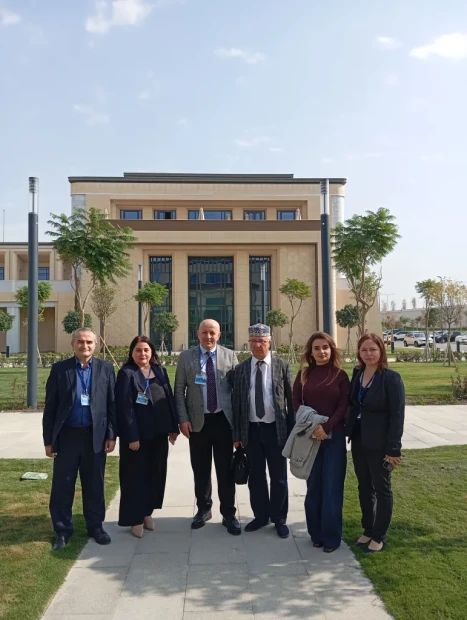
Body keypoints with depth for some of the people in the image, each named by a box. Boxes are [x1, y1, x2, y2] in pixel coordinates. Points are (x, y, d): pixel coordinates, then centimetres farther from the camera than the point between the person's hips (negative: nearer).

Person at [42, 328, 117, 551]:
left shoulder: (106, 368, 1)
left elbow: (112, 403, 2)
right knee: (62, 485, 7)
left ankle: (95, 526, 27)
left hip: (95, 435, 1)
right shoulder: (59, 369, -1)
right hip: (67, 435, 0)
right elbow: (50, 406, 0)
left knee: (94, 484, 11)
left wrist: (111, 435, -2)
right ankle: (62, 530, 24)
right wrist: (48, 439, -2)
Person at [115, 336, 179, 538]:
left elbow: (169, 398, 9)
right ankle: (135, 518, 19)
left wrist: (173, 427, 5)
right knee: (136, 476, 5)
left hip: (159, 433, 6)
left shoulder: (160, 371, 8)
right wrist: (132, 436, -18)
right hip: (137, 435, -6)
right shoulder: (126, 373, -8)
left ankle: (147, 512, 30)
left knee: (156, 474, 14)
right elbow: (125, 407, -14)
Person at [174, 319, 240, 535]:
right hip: (197, 421, 1)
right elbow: (179, 390, 2)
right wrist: (183, 419, -5)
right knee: (201, 470, 12)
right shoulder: (186, 357, 2)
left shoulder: (230, 355, 1)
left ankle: (228, 514, 21)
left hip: (223, 420, 0)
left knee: (226, 469, 7)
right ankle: (203, 509, 31)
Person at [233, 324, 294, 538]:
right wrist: (237, 434, 1)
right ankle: (260, 516, 30)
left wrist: (292, 431, -5)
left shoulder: (282, 366, -3)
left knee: (278, 477, 9)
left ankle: (279, 519, 25)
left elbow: (291, 399, -2)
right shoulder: (241, 368, 3)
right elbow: (236, 402, 4)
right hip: (251, 430, 2)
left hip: (276, 429, -2)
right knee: (256, 476, 13)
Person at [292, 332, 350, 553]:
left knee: (332, 487, 3)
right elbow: (296, 403, 1)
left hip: (334, 436, -1)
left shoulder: (340, 375, -1)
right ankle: (316, 533, 21)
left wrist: (326, 428, -16)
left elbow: (343, 406, -5)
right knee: (313, 486, 8)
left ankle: (331, 536, 15)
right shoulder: (304, 374, 4)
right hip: (309, 437, 2)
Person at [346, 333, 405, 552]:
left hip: (379, 444, -6)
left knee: (381, 489, 10)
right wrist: (349, 432, 2)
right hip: (358, 441, 6)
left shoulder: (391, 378, -14)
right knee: (364, 488, 17)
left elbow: (397, 416, -15)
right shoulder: (357, 374, 4)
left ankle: (379, 536, 24)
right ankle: (368, 530, 33)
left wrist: (394, 449, -17)